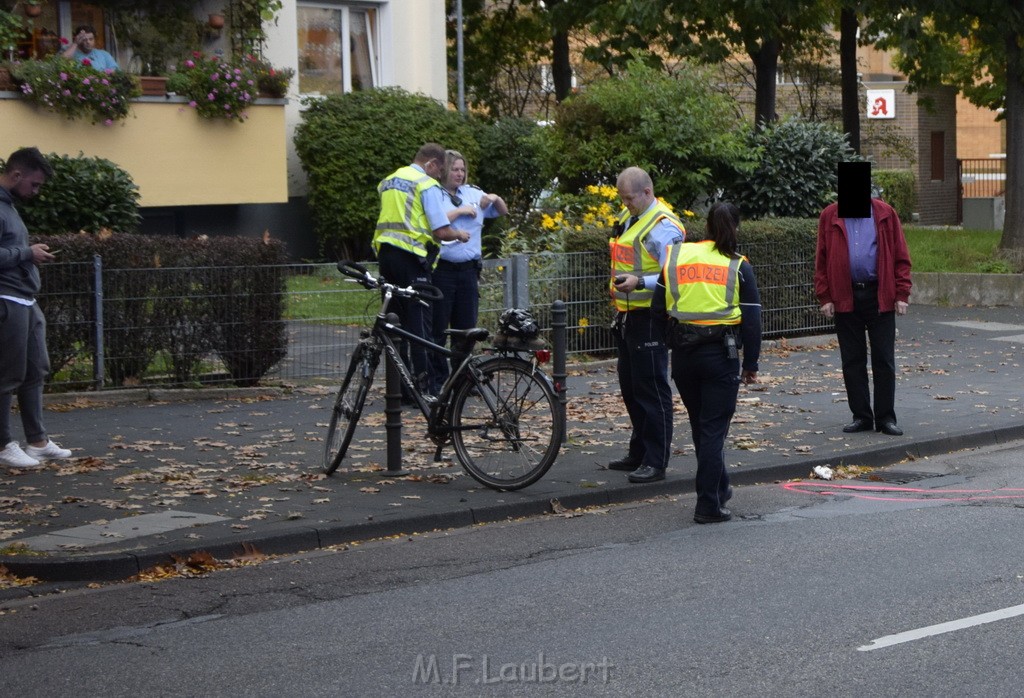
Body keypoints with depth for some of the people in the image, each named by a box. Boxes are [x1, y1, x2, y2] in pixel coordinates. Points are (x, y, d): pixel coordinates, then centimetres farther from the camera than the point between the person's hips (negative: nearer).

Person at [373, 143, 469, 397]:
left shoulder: (387, 182, 18)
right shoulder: (427, 185, -7)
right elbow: (442, 231, -12)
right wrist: (459, 235, 9)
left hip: (385, 252, 7)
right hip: (411, 258, -7)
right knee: (419, 321, -4)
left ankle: (398, 387, 13)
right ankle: (425, 386, -6)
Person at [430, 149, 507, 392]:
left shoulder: (472, 193, 14)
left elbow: (503, 212, 24)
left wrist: (495, 199, 3)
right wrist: (460, 211, -13)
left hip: (468, 269, 5)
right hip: (441, 269, -5)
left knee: (466, 327, 7)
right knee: (437, 328, -2)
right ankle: (436, 380, 2)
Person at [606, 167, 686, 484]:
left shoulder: (663, 227, -17)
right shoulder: (628, 217, 13)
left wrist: (639, 282, -33)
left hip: (650, 319, -10)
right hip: (628, 315, 10)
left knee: (651, 388, -6)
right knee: (630, 386, 17)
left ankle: (656, 461, -1)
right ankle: (639, 452, 28)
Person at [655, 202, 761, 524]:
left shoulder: (676, 256, 5)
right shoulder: (738, 266, -1)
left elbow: (659, 307, 7)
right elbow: (752, 319, -2)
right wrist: (751, 364, 5)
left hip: (682, 353, 3)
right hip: (721, 354, -3)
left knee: (700, 425, 19)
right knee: (714, 428, 0)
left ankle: (718, 488, 34)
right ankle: (708, 504, -4)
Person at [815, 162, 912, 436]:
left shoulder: (885, 214, 4)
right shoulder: (830, 217, 5)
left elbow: (900, 257, 3)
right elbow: (822, 260, 5)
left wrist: (902, 294, -3)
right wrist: (825, 297, -2)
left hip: (880, 295, -1)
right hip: (845, 298, 1)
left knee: (884, 360, 1)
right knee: (852, 360, 6)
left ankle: (885, 418, 7)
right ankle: (861, 416, 14)